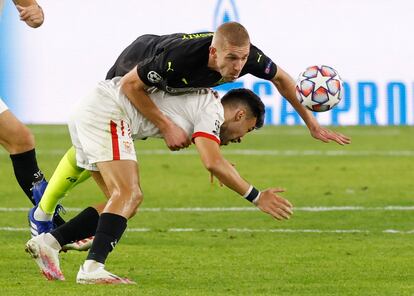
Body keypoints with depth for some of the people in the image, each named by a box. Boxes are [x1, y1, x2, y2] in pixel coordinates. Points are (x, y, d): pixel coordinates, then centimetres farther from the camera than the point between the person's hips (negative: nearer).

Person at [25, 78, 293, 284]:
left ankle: (49, 242, 1)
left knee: (129, 200, 8)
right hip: (106, 113, -10)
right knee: (128, 194, -19)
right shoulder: (212, 109, -6)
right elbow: (213, 163, -20)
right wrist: (256, 197, -13)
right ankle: (93, 268, -34)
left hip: (86, 114, 10)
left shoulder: (204, 100, 23)